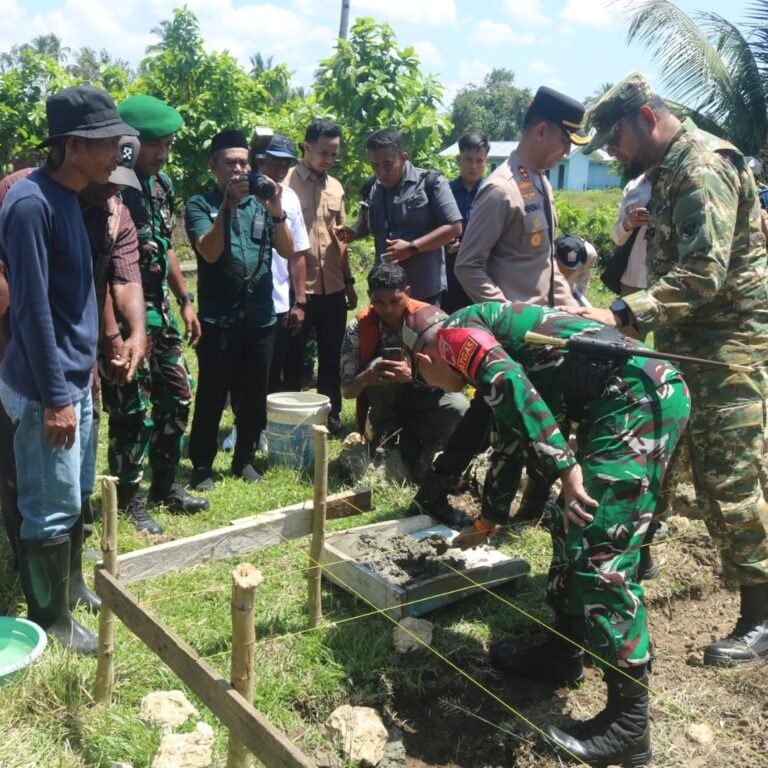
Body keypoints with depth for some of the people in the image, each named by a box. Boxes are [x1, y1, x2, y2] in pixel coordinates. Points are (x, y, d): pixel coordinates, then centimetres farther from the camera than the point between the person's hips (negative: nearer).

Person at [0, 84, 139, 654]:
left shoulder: (68, 198, 9)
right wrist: (54, 397, -20)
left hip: (75, 377, 9)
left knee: (77, 497, 20)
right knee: (53, 509, 3)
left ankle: (71, 587, 37)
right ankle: (50, 618, 19)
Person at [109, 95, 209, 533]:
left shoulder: (162, 182, 8)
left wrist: (186, 302, 17)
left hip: (161, 311, 8)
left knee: (177, 397, 15)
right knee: (134, 411, 0)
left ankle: (166, 485, 31)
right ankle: (131, 500, 18)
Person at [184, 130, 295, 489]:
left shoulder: (260, 203, 9)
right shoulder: (199, 204, 1)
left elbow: (288, 251, 0)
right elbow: (210, 251, -15)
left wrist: (276, 210, -15)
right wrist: (228, 203, -19)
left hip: (260, 317, 4)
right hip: (218, 318, -4)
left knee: (254, 395, 11)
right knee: (212, 396, 2)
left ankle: (244, 459, 27)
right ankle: (201, 465, 15)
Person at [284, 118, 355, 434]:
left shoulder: (335, 187, 12)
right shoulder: (287, 183, -7)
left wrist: (349, 281, 16)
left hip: (333, 288, 5)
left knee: (331, 357, 13)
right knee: (294, 358, 6)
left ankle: (331, 415, 25)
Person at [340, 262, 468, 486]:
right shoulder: (359, 328, -14)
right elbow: (347, 390, -12)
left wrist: (413, 374, -39)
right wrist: (366, 378, -36)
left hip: (423, 395, 0)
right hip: (385, 403, 0)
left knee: (459, 409, -32)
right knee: (378, 366, -32)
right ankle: (385, 434, -9)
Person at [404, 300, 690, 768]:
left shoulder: (454, 333, 4)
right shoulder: (489, 345, 31)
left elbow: (512, 385, -17)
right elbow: (510, 440, 40)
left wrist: (564, 466, -22)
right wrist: (488, 522, 51)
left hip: (639, 397, -10)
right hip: (645, 395, 10)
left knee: (599, 552, -9)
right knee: (574, 530, 19)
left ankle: (629, 724, -1)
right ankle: (564, 653, 33)